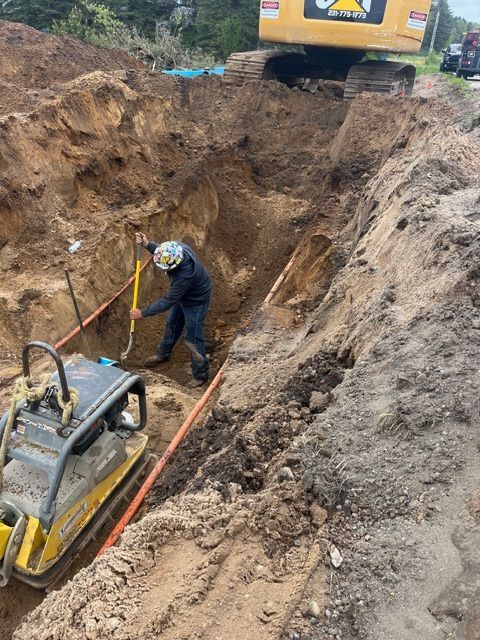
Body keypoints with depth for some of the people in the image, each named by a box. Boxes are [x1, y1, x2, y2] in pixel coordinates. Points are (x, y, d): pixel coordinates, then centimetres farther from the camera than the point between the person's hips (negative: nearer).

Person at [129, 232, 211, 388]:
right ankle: (163, 353, 50)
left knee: (193, 339, 3)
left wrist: (142, 313, -24)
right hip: (183, 295, 8)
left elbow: (168, 301, -33)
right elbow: (160, 251, 2)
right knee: (172, 324, 25)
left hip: (196, 302, -8)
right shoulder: (177, 248, -24)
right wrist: (147, 244, -19)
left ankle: (200, 375, 23)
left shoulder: (185, 274, -44)